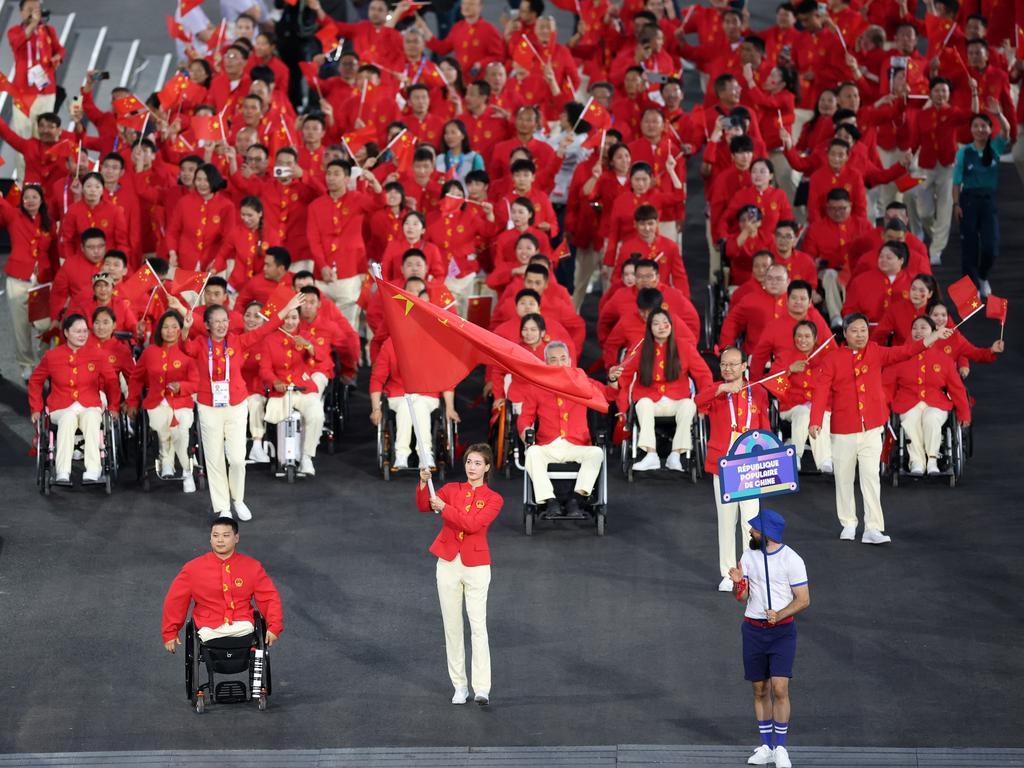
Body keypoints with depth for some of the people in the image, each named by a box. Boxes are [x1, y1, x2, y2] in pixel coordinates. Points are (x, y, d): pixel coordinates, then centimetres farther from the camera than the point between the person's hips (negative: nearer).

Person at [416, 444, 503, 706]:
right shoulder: (451, 490, 9)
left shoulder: (493, 499, 0)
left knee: (478, 626, -10)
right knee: (452, 626, 4)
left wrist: (445, 508, -16)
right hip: (448, 564, 3)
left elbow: (473, 523, -15)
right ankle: (459, 686, 9)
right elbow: (424, 506, -4)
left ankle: (482, 688, -14)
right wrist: (424, 484, -20)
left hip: (476, 566, -3)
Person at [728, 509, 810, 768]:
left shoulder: (792, 559, -8)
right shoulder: (749, 556, 6)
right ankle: (766, 747, 15)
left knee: (779, 688, -13)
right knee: (760, 690, 7)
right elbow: (742, 597, 8)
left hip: (782, 630, -4)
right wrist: (738, 583, -14)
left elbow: (803, 600, -7)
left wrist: (780, 615, -22)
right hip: (753, 630, 4)